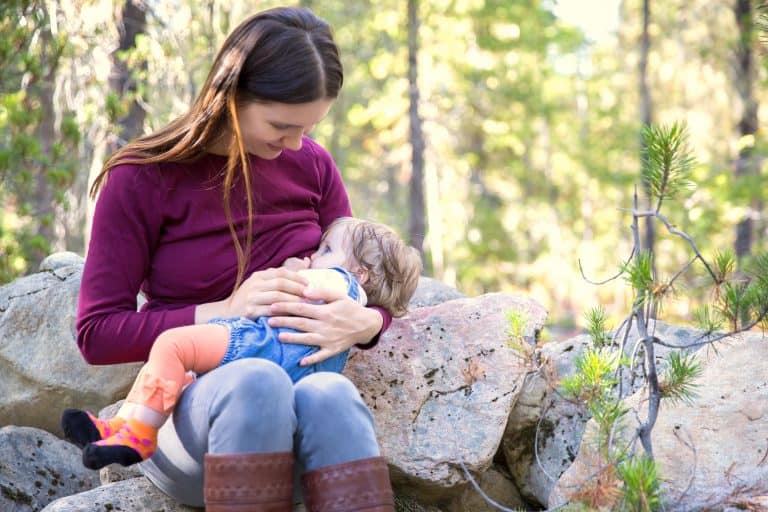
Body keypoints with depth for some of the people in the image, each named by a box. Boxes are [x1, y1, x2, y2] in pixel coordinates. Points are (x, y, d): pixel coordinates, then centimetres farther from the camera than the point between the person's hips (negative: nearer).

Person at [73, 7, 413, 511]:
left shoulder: (311, 164, 5)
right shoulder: (142, 178, -7)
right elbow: (97, 334, -7)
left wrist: (361, 323, -16)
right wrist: (225, 311, -20)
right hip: (184, 410, -2)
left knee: (329, 396, -36)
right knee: (257, 382, -39)